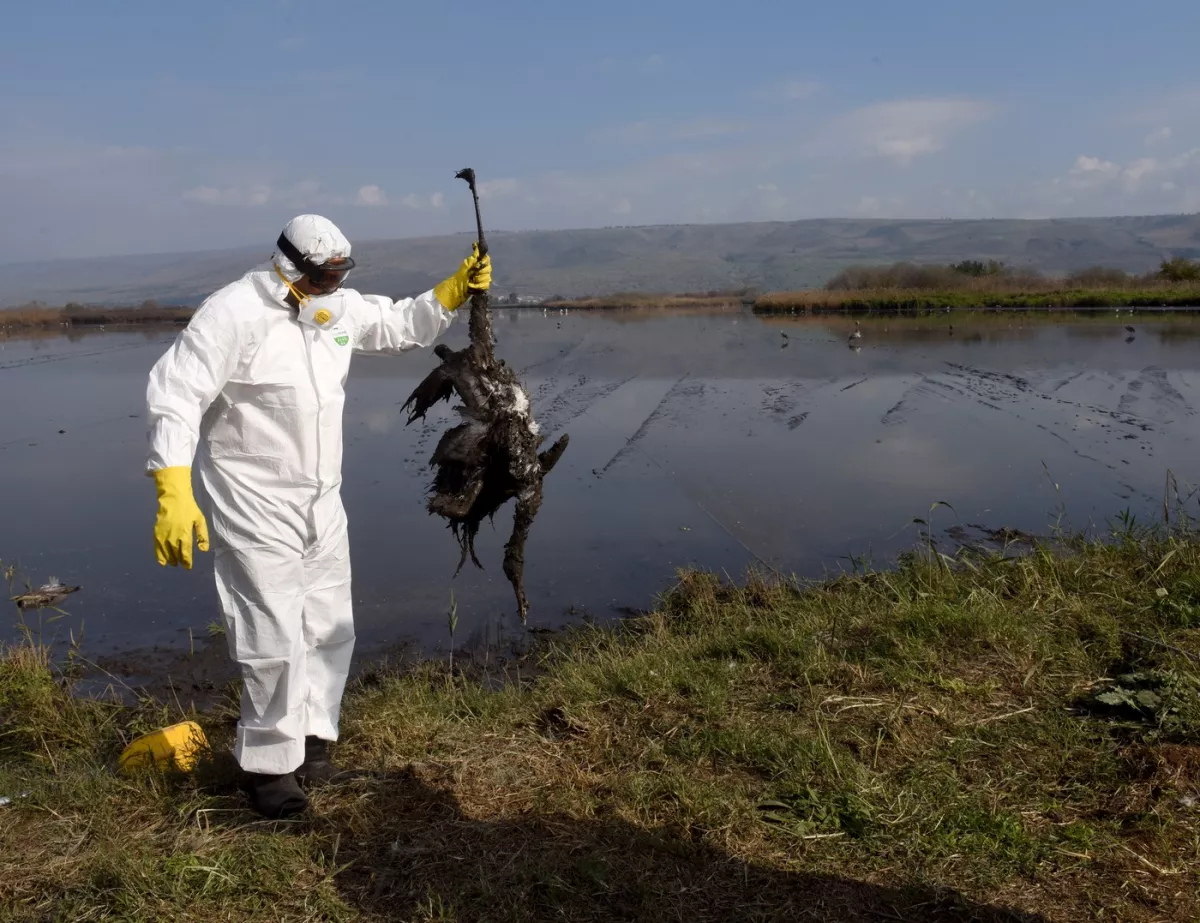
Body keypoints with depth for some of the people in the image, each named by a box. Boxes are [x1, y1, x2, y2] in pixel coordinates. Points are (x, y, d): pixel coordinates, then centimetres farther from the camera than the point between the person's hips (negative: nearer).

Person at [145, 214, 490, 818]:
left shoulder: (339, 307, 3)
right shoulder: (234, 313, -18)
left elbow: (405, 324, 16)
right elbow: (175, 397, -21)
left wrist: (459, 287, 0)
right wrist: (174, 495, -29)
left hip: (322, 501, 8)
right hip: (256, 507, -7)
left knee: (330, 629, 14)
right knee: (277, 641, -4)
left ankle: (311, 737, 32)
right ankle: (268, 764, 15)